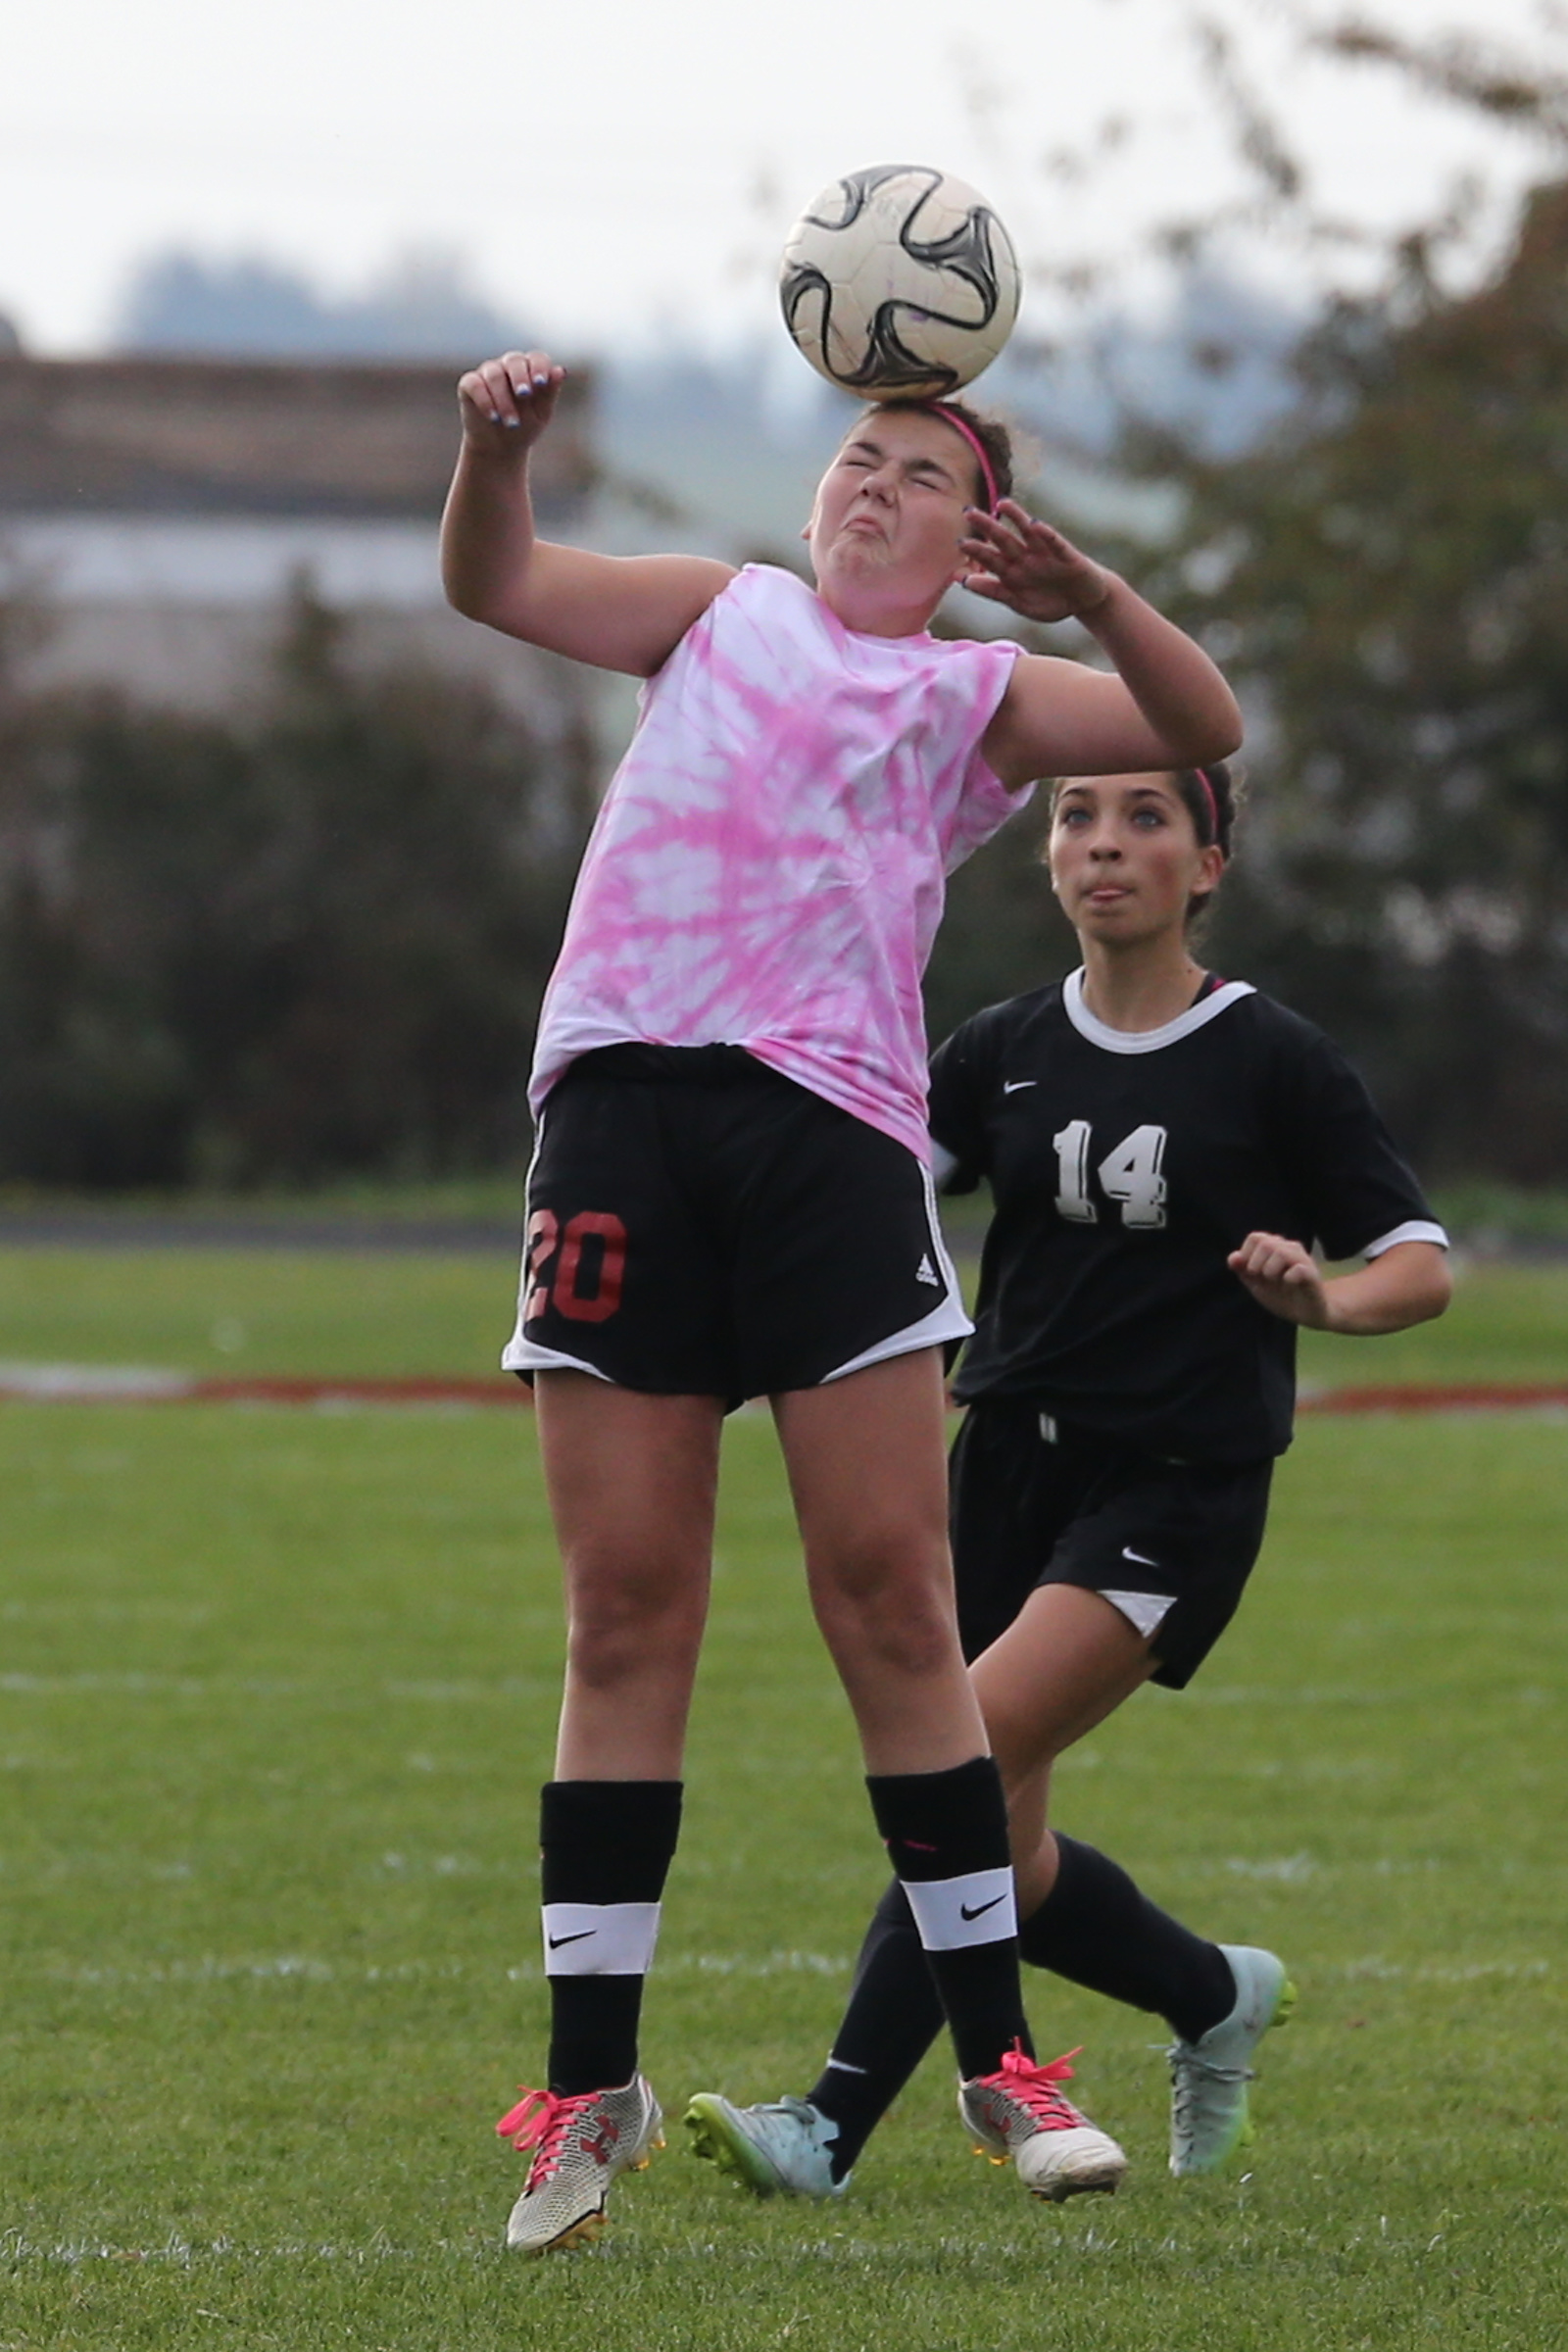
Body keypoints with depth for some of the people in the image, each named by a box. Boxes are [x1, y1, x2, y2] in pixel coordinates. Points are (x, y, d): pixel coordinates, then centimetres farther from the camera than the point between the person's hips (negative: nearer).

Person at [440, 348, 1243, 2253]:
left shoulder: (980, 699, 18)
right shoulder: (720, 615, 24)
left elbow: (1198, 730, 4)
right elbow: (494, 583, 14)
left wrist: (1085, 594, -14)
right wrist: (495, 445, -7)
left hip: (831, 1122, -1)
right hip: (622, 1099, 1)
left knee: (891, 1597, -6)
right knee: (626, 1614, -1)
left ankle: (995, 2057, 3)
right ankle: (591, 2089, 3)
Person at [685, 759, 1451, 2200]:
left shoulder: (1274, 1063, -2)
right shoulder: (1006, 1053, 8)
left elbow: (1422, 1264, 0)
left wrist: (1319, 1297, -22)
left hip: (1179, 1490, -5)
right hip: (1015, 1463, 5)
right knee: (999, 1855, 3)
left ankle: (836, 2123, -21)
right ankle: (1216, 1997, 31)